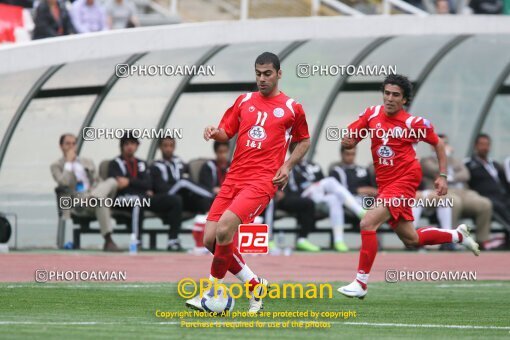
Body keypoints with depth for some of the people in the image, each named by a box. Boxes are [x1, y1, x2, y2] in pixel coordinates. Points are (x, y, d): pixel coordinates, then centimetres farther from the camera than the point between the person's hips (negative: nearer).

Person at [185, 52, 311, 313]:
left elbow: (304, 141, 18)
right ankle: (254, 284, 14)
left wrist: (287, 166, 2)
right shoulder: (244, 101, 16)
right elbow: (226, 132, 18)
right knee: (210, 239, -5)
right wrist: (215, 133, -5)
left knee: (224, 230, -25)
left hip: (262, 181, -5)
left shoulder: (291, 108, 6)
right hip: (233, 179, 5)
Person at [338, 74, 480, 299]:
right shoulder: (372, 114, 2)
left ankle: (361, 283, -16)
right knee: (410, 239, 15)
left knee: (368, 223, -22)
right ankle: (458, 235, 39)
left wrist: (443, 176, 3)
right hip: (385, 185, 6)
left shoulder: (413, 123, -8)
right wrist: (347, 142, -16)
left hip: (404, 180, -6)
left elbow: (438, 144, 7)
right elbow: (349, 140, 8)